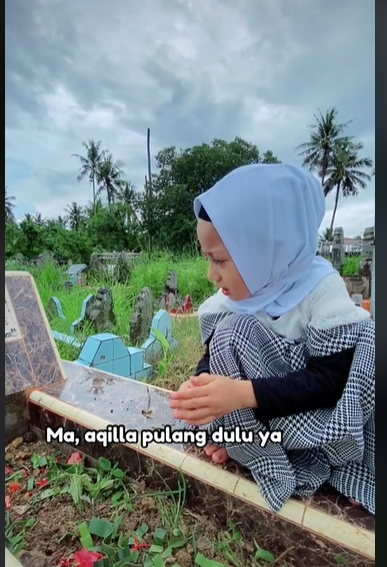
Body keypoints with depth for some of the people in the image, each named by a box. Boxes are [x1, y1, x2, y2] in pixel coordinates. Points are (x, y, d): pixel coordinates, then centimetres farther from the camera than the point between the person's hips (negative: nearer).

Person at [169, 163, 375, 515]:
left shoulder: (322, 291, -21)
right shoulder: (229, 299, -8)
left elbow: (329, 380, -25)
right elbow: (214, 355, -3)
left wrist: (243, 394, -36)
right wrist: (199, 385, -26)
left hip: (319, 418, -1)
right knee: (229, 336, -20)